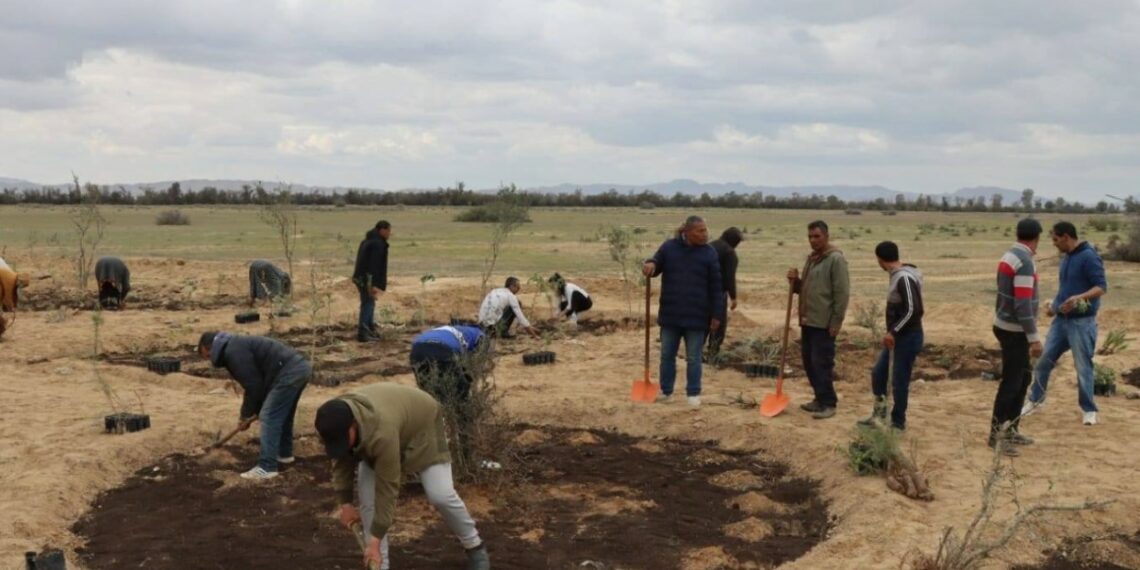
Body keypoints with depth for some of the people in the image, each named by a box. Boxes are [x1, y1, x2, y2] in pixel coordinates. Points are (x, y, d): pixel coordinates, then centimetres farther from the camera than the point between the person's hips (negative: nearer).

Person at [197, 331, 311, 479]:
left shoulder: (233, 352, -7)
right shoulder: (238, 346, 26)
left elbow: (253, 385, -10)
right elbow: (256, 382, 29)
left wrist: (246, 415, 4)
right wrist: (247, 414, 28)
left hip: (288, 372, -11)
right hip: (300, 367, 11)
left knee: (269, 417, -6)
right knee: (283, 414, 25)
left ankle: (267, 467, -5)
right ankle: (284, 453, 39)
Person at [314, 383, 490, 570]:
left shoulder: (382, 433, -46)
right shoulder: (337, 422, -26)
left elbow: (387, 487, -38)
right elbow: (341, 461, -5)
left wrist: (375, 539, -32)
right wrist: (345, 502, -4)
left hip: (422, 423, -6)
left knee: (440, 495, -15)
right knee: (367, 497, -9)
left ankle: (474, 546, 10)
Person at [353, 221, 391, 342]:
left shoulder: (367, 241, 17)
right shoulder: (378, 244, -16)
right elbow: (375, 265, -23)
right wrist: (375, 284, -25)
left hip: (360, 277, 10)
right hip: (367, 278, -10)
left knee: (368, 304, 18)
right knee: (368, 304, -5)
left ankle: (370, 331, 28)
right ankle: (363, 334, -5)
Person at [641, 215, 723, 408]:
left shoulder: (709, 253, -3)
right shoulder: (669, 246, -1)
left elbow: (715, 287, -1)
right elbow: (657, 264, 5)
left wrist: (716, 315, -3)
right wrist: (651, 264, -22)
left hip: (696, 316, -2)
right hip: (670, 314, 2)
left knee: (693, 358, 5)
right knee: (667, 355, 12)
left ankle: (693, 394, 16)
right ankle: (666, 391, 24)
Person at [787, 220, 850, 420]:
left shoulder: (836, 259, -12)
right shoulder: (811, 259, 15)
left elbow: (842, 293, -16)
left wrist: (836, 322, -18)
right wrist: (795, 281, 2)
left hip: (824, 323, -9)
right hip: (808, 321, 9)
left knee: (822, 363, -7)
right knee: (809, 362, 12)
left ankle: (828, 403, 1)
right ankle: (820, 398, 23)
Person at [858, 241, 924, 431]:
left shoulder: (904, 278, -21)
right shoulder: (898, 275, 10)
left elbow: (913, 310, -27)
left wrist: (893, 332, -24)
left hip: (908, 338, -10)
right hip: (897, 337, 10)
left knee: (899, 381, 0)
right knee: (878, 373, 14)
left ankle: (898, 423, 13)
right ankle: (879, 415, 26)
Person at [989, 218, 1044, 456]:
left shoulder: (1009, 256, 10)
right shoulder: (1025, 262, -20)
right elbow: (1023, 304, -24)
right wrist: (1034, 338, -21)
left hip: (1007, 327, 10)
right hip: (1015, 331, -10)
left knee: (1022, 379, 16)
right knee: (1011, 382, -3)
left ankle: (1010, 429, 21)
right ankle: (997, 434, 3)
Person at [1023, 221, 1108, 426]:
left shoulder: (1089, 257, -14)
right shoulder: (1066, 257, 12)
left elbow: (1101, 287, -19)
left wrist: (1080, 298, -35)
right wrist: (1054, 305, 14)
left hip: (1081, 322, -8)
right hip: (1061, 319, 8)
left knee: (1083, 367, 0)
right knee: (1044, 360, 9)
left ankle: (1089, 410, 13)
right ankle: (1035, 399, 23)